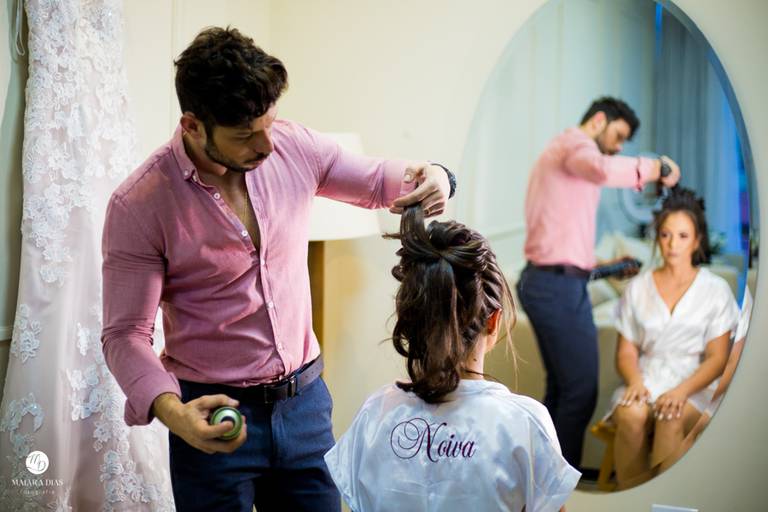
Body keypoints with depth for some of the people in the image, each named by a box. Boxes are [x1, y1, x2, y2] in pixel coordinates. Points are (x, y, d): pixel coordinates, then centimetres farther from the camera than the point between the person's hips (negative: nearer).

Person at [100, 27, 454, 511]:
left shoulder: (293, 145, -6)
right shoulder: (139, 204, -17)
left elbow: (377, 179, 10)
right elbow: (126, 335, -15)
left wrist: (432, 177, -14)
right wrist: (171, 412, -33)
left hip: (305, 399, 4)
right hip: (217, 415, -4)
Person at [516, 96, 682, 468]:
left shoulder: (556, 153, 25)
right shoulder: (575, 142, -7)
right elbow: (602, 170, -33)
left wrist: (602, 266, 21)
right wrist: (656, 167, -19)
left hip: (539, 280, 11)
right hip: (561, 286, -11)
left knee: (560, 386, 15)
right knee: (581, 392, -6)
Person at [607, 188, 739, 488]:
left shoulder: (715, 290, 6)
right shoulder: (638, 288, 12)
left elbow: (717, 358, 1)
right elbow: (626, 352, 10)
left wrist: (682, 391, -16)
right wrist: (635, 381, -13)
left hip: (693, 388, -1)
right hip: (646, 382, 2)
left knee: (670, 419, -36)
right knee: (632, 415, -33)